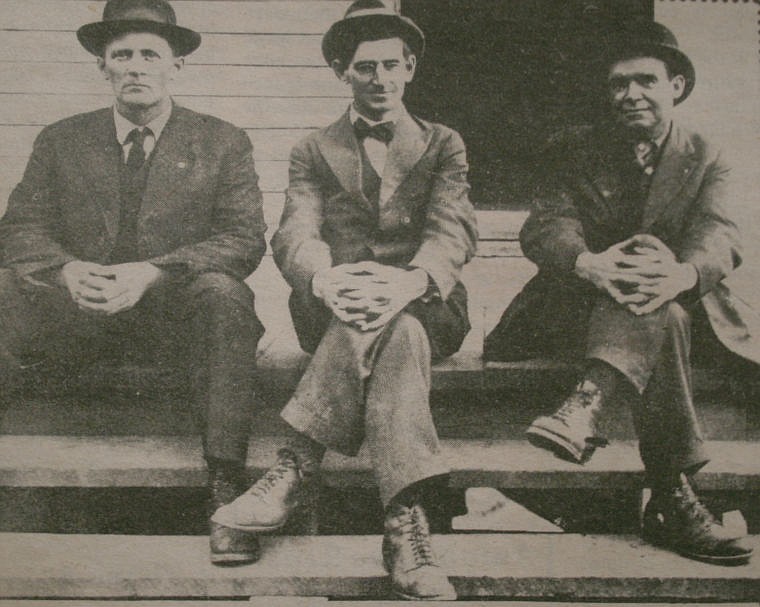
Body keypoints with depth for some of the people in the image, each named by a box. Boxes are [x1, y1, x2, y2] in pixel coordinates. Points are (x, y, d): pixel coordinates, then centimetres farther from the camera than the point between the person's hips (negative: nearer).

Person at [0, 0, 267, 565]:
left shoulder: (222, 143, 7)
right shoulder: (61, 141, 14)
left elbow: (245, 238, -4)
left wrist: (153, 272, -20)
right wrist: (66, 270, -18)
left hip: (175, 307, -2)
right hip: (79, 307, 2)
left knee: (224, 294, -35)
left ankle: (226, 487, -35)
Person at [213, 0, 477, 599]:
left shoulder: (443, 144, 16)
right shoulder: (313, 151, 17)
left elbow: (453, 230, -4)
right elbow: (295, 235, -1)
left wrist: (411, 281, -30)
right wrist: (325, 279, -29)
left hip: (427, 304, 0)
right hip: (333, 311, 0)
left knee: (396, 320, -37)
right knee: (396, 332, -36)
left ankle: (300, 462, -41)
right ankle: (407, 524, -45)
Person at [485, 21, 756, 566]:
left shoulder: (706, 162, 12)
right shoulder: (582, 153, 11)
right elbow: (543, 226, -8)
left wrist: (682, 273, -38)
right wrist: (589, 263, -34)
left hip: (681, 301, 1)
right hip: (580, 304, -1)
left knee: (653, 281, -35)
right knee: (661, 320, -35)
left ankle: (587, 406, -51)